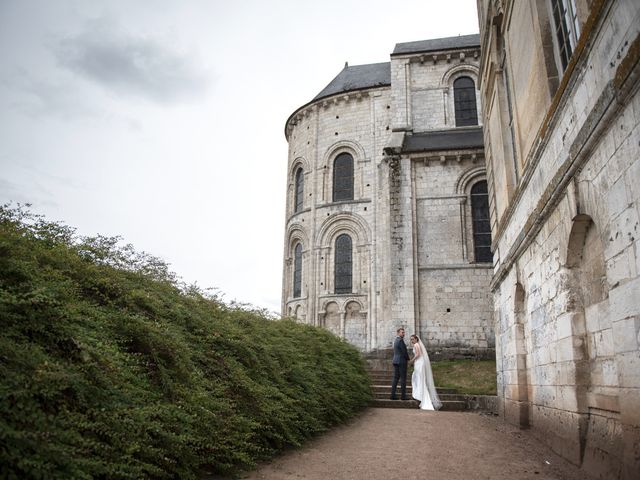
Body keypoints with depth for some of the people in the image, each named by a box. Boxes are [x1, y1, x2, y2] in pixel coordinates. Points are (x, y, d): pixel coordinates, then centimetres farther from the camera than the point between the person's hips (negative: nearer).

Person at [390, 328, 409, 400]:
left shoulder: (395, 340, 17)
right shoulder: (400, 340, -13)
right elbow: (404, 351, -13)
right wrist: (408, 359, 1)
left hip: (395, 361, 9)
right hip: (402, 361, -9)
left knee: (396, 378, 7)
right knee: (403, 378, -5)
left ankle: (393, 395, 5)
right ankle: (403, 395, -4)